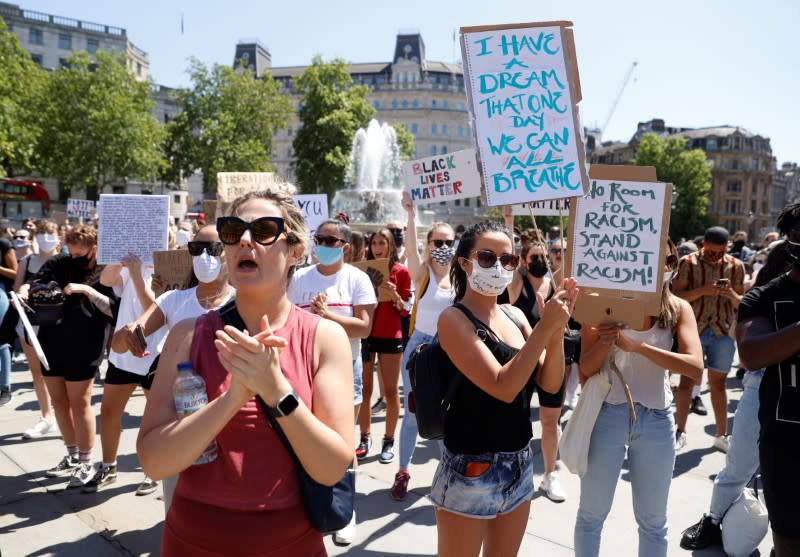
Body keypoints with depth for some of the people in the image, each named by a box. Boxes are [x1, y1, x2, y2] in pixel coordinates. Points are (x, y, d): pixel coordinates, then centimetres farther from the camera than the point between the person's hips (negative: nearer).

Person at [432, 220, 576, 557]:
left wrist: (557, 329, -13)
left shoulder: (515, 315, 6)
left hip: (519, 465, 7)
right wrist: (545, 327, -24)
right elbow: (503, 388, -24)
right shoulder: (454, 319, -15)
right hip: (471, 469, -7)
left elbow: (550, 383, 1)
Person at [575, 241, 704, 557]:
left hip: (657, 420, 2)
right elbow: (586, 369, -5)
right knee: (592, 514, 10)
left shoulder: (678, 309, 0)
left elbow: (695, 367, -15)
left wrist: (637, 346, -25)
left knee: (653, 522, 15)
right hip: (607, 415, -2)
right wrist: (605, 341, -24)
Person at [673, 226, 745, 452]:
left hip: (723, 331, 3)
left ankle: (721, 435, 20)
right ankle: (680, 432, 11)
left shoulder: (735, 266, 5)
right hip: (693, 329, -2)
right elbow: (675, 295, -9)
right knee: (686, 380, 1)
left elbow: (741, 302, 9)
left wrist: (731, 294, -13)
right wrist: (703, 290, -22)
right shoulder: (689, 263, -4)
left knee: (718, 383, 10)